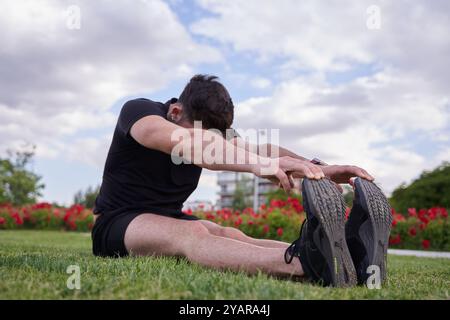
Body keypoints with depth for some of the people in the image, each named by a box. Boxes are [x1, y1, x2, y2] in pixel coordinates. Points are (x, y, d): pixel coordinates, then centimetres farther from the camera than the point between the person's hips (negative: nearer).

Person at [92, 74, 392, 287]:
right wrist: (260, 163, -53)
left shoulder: (214, 131, 1)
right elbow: (185, 143, -39)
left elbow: (255, 148, -19)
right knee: (191, 234, -37)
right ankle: (303, 263, -61)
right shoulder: (137, 110, -17)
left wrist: (318, 169, -37)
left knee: (230, 234, -27)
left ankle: (337, 254, -49)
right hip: (116, 225, -5)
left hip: (171, 221, 5)